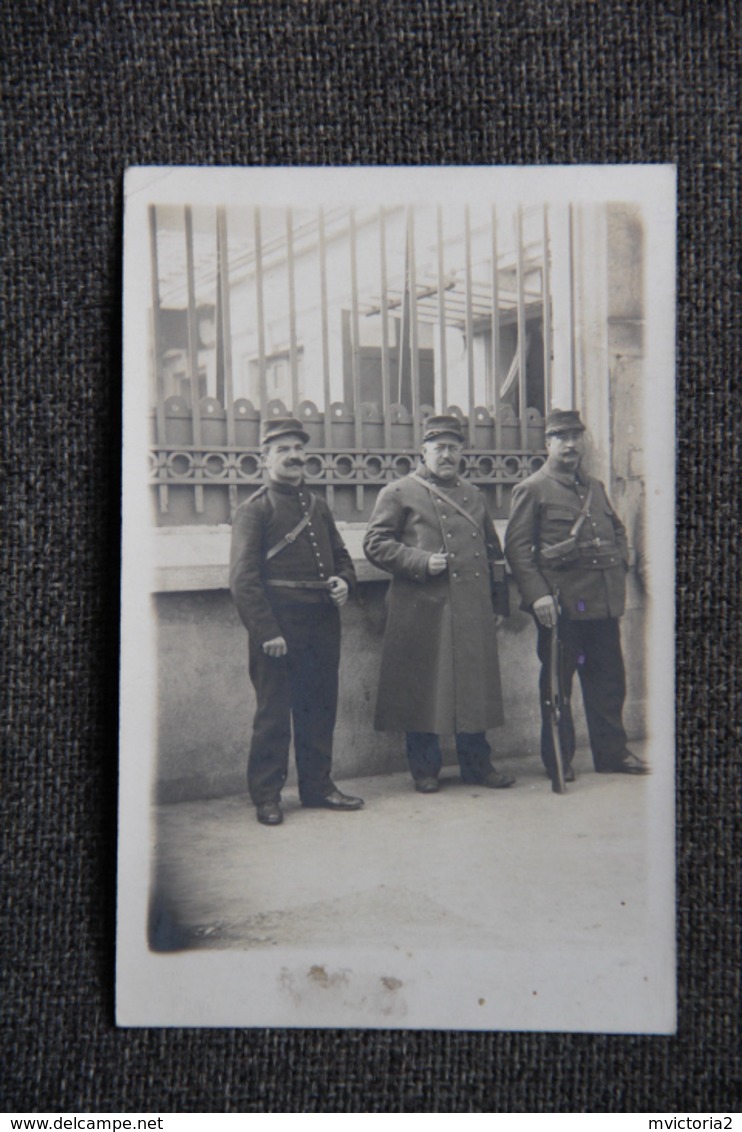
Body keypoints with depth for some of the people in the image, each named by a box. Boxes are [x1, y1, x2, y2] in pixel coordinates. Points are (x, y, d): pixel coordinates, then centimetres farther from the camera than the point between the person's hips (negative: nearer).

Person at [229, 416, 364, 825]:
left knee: (320, 708, 12)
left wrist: (343, 581, 2)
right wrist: (267, 632, -17)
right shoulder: (253, 511, -4)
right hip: (278, 626, -6)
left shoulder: (318, 507, 16)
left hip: (322, 625, 6)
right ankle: (266, 796, 12)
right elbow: (243, 578, -11)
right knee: (273, 712, 1)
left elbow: (341, 555, 26)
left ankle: (317, 785, 25)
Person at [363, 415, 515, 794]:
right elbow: (376, 545, -5)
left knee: (475, 688, 9)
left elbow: (492, 548, 23)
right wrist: (422, 562, -15)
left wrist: (499, 596, 16)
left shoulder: (473, 495, 19)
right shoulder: (398, 493, 1)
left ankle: (477, 764, 21)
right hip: (423, 610, -5)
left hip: (472, 610, 5)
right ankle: (424, 769, 15)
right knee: (422, 689, 2)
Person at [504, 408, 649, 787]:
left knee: (608, 679, 10)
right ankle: (559, 761, 14)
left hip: (603, 601, 6)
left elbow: (618, 529, 30)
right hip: (561, 604, -6)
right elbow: (516, 547, -10)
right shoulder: (532, 489, -3)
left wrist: (621, 564, 13)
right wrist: (537, 595, -17)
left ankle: (612, 752, 22)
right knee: (557, 683, 4)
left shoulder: (595, 487, 17)